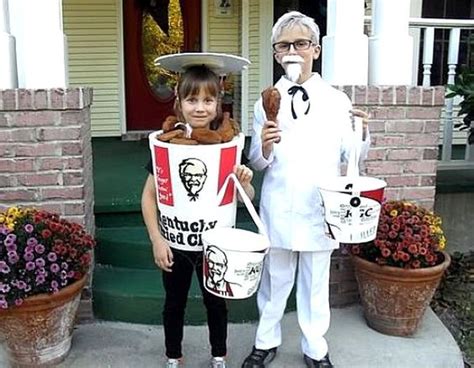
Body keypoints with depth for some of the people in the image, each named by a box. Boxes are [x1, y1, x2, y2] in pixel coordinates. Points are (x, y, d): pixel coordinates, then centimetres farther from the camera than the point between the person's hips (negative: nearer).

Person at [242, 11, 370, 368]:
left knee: (316, 283, 13)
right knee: (274, 280, 14)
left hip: (320, 210, 0)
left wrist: (362, 135, -21)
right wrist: (265, 147, -22)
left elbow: (350, 157, -1)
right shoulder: (266, 103, 0)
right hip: (279, 210, 0)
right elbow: (257, 163, 0)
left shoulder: (337, 101, -1)